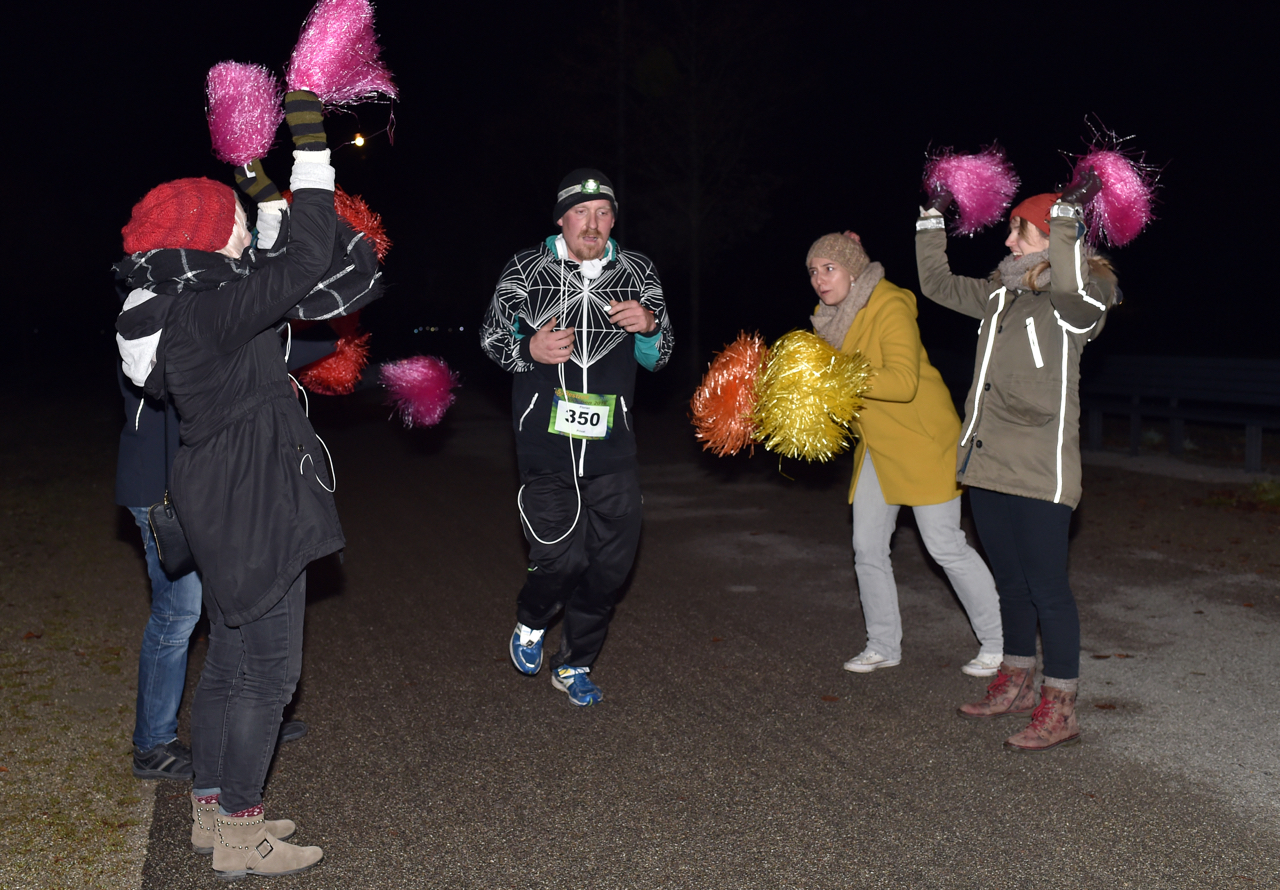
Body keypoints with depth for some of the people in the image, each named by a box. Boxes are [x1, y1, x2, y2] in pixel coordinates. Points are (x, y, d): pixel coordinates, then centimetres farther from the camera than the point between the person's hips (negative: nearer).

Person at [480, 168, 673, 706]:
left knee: (612, 561, 6)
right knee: (562, 557, -10)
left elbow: (657, 358, 12)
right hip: (545, 445, -3)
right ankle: (531, 624, 26)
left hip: (612, 446, 3)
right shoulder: (526, 269, 0)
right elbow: (491, 336, 8)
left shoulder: (638, 273, 6)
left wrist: (649, 326, -12)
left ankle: (574, 664, 28)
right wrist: (529, 349, -14)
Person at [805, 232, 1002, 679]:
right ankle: (884, 645, 21)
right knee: (868, 547, 6)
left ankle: (997, 643, 13)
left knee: (945, 545, -3)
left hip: (921, 440, -8)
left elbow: (903, 382, -31)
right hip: (876, 445, 8)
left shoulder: (890, 308, -20)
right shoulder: (831, 316, 6)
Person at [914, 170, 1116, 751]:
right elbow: (937, 283, 26)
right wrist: (932, 218, 23)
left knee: (1046, 587, -3)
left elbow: (1068, 283, -34)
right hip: (986, 464, 8)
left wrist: (1067, 212, -28)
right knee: (1010, 582, 18)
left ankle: (1060, 709, 7)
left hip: (1039, 473, -8)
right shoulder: (1000, 294, 14)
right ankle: (1016, 686, 32)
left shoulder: (1078, 302, -9)